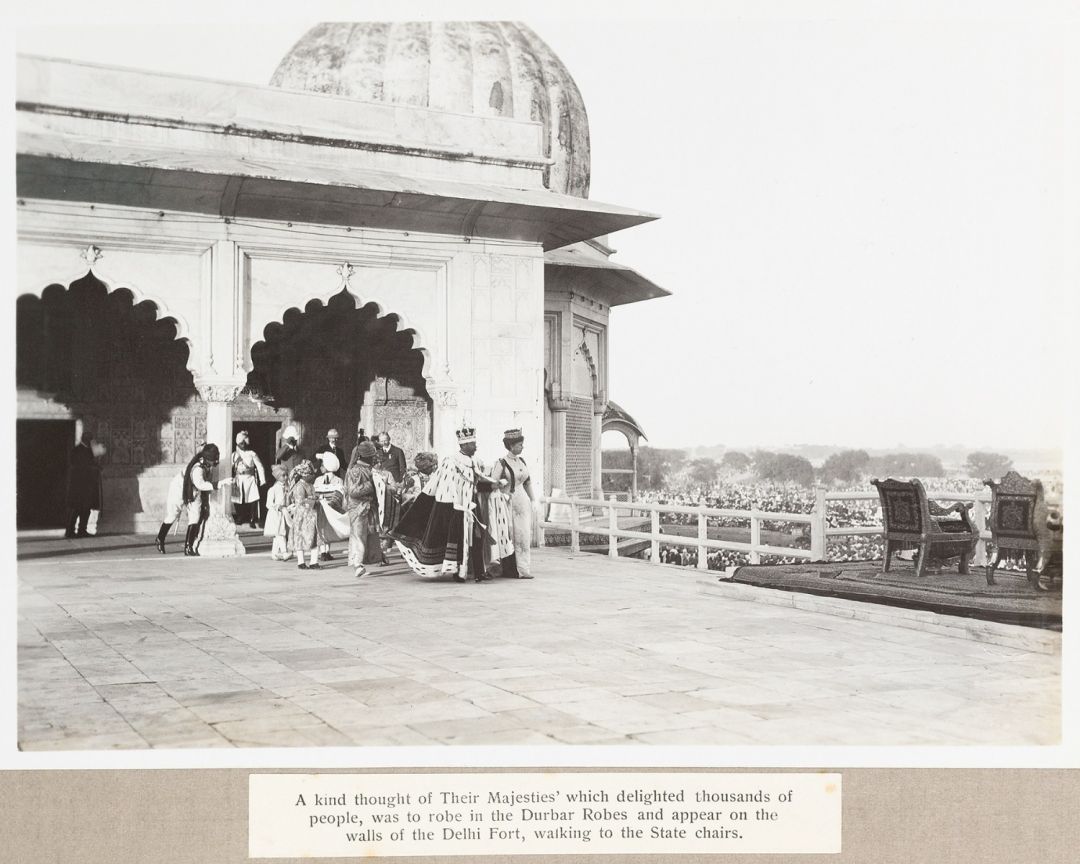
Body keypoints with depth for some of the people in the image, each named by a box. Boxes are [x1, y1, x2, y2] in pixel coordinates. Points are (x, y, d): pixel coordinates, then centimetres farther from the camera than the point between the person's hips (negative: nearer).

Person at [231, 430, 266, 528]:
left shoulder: (252, 454, 4)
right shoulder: (234, 454, 9)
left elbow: (260, 467, 1)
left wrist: (262, 480, -5)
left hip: (250, 479, -2)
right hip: (238, 480, 2)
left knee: (253, 500, -12)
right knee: (238, 500, 3)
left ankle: (252, 520, -4)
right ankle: (240, 518, 22)